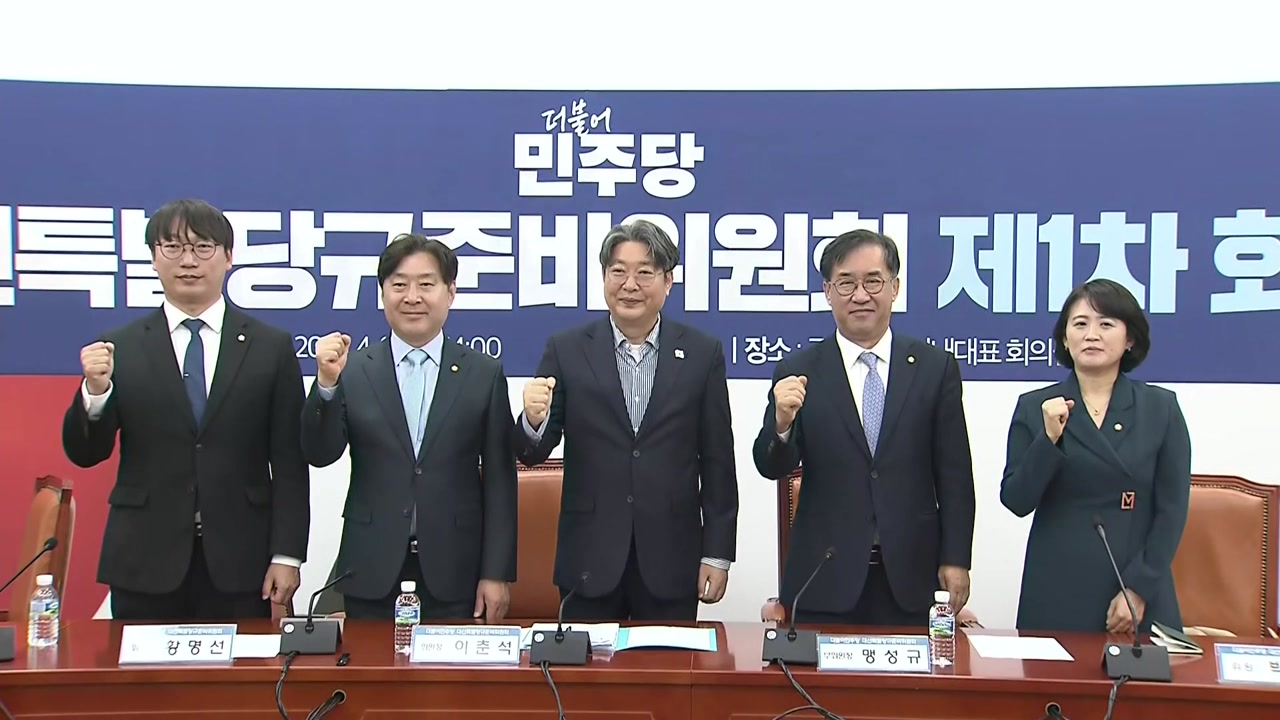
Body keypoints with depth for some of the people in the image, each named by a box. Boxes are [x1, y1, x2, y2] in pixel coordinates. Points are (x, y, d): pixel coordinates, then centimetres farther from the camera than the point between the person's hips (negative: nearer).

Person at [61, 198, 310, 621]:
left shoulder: (271, 347, 3)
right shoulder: (118, 348, 5)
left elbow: (289, 462, 1)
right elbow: (84, 454, 4)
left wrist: (287, 554, -4)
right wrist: (95, 391, -15)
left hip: (241, 560, 0)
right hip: (144, 560, 1)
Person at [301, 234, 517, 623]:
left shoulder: (484, 374, 2)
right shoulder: (353, 370, 3)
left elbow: (499, 479, 1)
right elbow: (320, 455, -4)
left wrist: (497, 573, -2)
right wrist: (327, 383, -19)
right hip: (371, 574, 1)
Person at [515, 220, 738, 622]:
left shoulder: (703, 354, 2)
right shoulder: (567, 350, 1)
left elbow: (717, 462, 3)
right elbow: (532, 454, 0)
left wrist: (717, 554, 1)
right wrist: (534, 419, -22)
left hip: (671, 561, 0)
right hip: (589, 559, 0)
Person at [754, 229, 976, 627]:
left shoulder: (935, 366, 3)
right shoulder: (798, 371, 1)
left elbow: (954, 474, 4)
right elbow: (772, 468, -5)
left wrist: (955, 560, 1)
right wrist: (781, 421, -25)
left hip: (910, 577, 1)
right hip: (824, 579, 0)